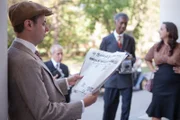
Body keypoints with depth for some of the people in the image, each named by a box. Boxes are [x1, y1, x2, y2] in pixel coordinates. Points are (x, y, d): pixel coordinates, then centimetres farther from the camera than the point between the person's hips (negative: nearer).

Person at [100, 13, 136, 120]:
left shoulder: (130, 40, 9)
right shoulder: (106, 40, 2)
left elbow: (133, 57, 14)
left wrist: (131, 59, -9)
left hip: (126, 78, 2)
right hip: (111, 78, -2)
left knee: (126, 106, 6)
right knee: (109, 107, 6)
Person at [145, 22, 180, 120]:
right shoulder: (157, 46, 8)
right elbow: (147, 59, 20)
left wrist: (161, 58, -6)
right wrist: (152, 69, 8)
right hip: (159, 82, 4)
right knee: (155, 112, 6)